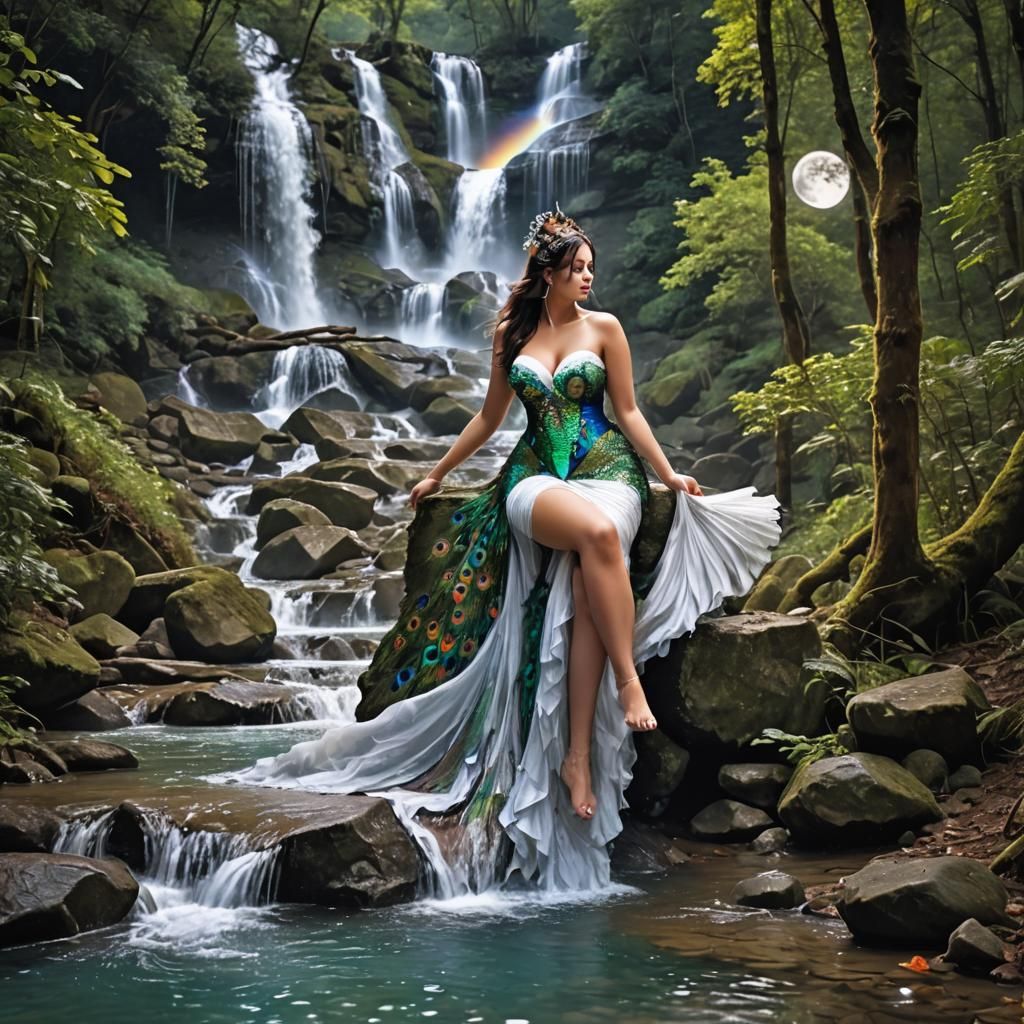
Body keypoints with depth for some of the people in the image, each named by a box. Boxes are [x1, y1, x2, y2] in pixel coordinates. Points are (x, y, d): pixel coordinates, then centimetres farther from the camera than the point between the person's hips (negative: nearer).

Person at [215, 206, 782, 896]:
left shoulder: (604, 328, 9)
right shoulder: (512, 333, 13)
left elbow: (628, 411, 12)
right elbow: (491, 416, 23)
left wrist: (670, 476, 5)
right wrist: (437, 475, 27)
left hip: (607, 468, 0)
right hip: (536, 477, 0)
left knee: (583, 590, -29)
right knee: (598, 531, -37)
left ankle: (578, 753, -28)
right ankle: (627, 680, -33)